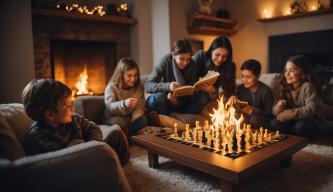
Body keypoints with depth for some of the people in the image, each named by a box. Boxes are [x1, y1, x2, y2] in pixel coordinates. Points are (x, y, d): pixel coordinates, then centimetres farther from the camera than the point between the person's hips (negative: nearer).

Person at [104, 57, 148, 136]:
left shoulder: (139, 87, -4)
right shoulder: (112, 87, -13)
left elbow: (140, 107, -10)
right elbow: (109, 107, -25)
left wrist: (134, 120, -30)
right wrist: (123, 103, -45)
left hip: (130, 118, 3)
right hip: (113, 118, -3)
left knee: (144, 120, -26)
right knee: (119, 121, -36)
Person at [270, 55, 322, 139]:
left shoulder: (308, 86, -17)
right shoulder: (285, 87, -1)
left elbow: (311, 110, -28)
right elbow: (275, 112, -2)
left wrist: (289, 113, -29)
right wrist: (278, 107, -25)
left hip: (310, 122, -4)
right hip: (293, 121, 4)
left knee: (301, 126, -35)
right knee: (274, 123, -22)